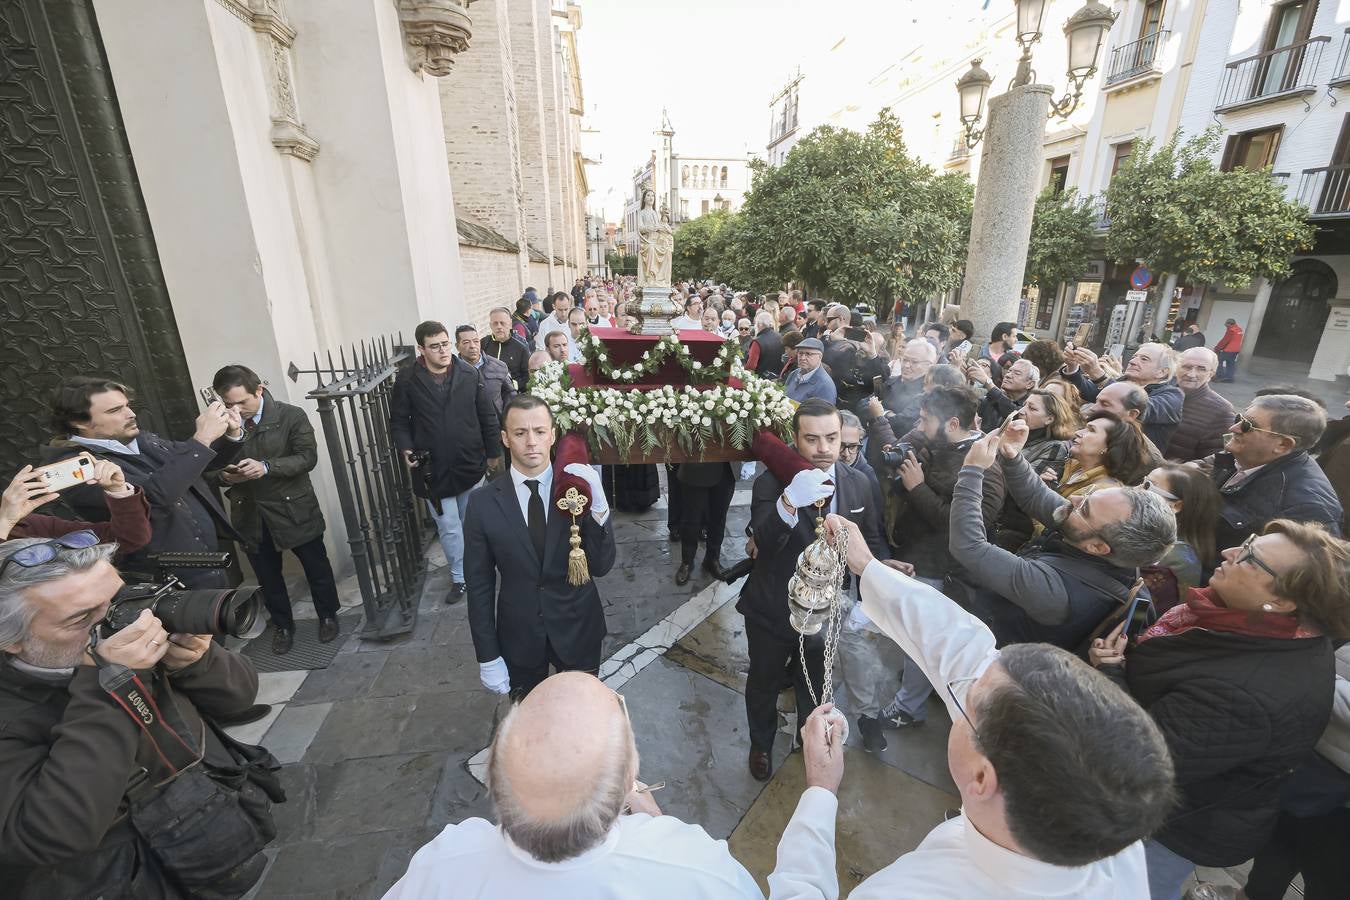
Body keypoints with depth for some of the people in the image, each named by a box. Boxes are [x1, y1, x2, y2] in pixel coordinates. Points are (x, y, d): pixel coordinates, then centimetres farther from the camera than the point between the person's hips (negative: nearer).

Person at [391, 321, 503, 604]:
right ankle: (460, 578, 23)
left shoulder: (470, 374, -4)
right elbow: (398, 422, 2)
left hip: (471, 464, 1)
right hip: (433, 470, -1)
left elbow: (487, 417, 1)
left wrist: (494, 453, 4)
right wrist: (406, 449, -14)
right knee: (449, 528, 4)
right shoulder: (407, 381, -6)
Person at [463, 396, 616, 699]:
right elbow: (479, 585, -7)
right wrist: (488, 657, -4)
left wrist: (598, 506, -31)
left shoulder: (578, 487, -14)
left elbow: (601, 566, -16)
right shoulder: (483, 502, -14)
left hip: (578, 630, 0)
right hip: (518, 636, 0)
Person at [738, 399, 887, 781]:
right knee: (764, 684, 22)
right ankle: (761, 744, 53)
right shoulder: (771, 482, -22)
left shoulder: (858, 483, -9)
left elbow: (873, 541, 3)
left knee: (815, 686, 28)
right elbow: (763, 542, -36)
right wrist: (789, 502, -54)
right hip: (771, 610, -3)